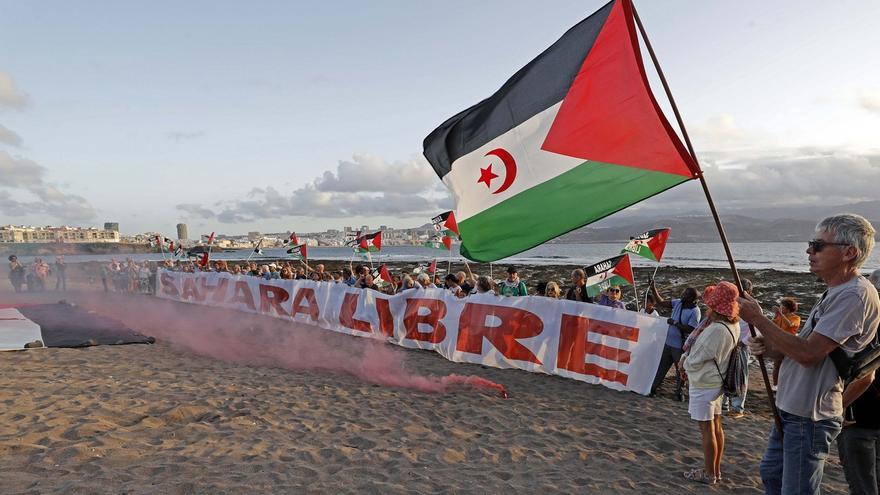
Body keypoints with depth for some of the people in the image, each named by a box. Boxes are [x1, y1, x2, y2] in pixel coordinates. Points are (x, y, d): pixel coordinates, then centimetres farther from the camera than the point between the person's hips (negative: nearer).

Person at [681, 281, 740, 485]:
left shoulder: (716, 329, -30)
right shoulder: (733, 325, 0)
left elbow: (695, 360, -23)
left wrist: (685, 361, -2)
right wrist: (688, 357, -3)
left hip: (703, 384, -9)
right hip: (716, 381, 9)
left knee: (707, 429, 3)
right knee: (716, 426, 17)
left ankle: (709, 474, 14)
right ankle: (715, 470, 28)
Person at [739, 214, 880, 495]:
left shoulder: (855, 295, -21)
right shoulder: (837, 293, 12)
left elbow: (808, 353, -26)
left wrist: (758, 319, -19)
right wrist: (770, 348, -1)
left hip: (809, 416, -10)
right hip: (791, 409, 10)